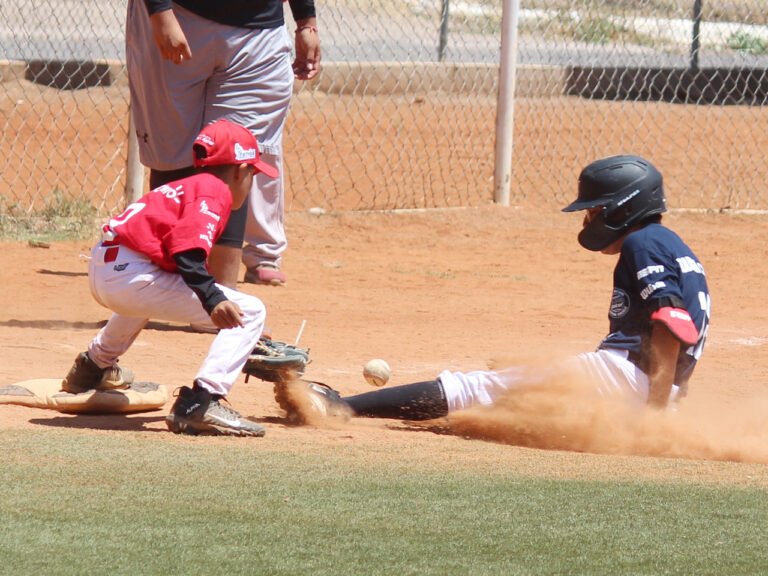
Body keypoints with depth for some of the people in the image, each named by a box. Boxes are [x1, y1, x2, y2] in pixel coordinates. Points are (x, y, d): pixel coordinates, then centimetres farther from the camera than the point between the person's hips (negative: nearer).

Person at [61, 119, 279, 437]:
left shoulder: (186, 186, 25)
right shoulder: (215, 191, -4)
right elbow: (188, 250, -21)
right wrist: (212, 298, -33)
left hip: (101, 268, 10)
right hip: (133, 277, -10)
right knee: (251, 312, -10)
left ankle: (94, 366, 62)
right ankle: (202, 402, -23)